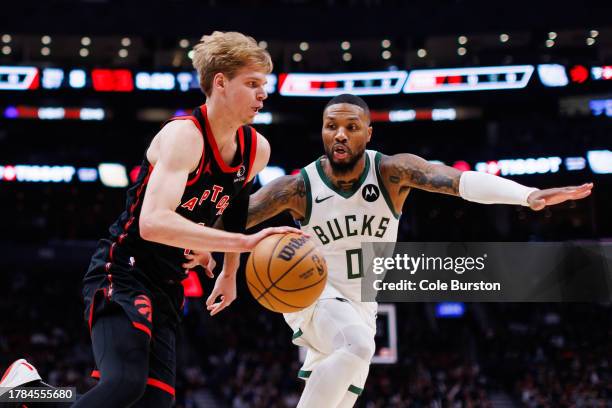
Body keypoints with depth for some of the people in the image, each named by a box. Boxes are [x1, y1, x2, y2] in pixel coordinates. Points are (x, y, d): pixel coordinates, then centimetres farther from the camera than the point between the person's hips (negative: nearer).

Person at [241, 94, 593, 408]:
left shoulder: (392, 172, -17)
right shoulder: (298, 188, -18)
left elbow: (458, 179, -34)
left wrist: (528, 195, -50)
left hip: (362, 308, 4)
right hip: (313, 296, -4)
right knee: (357, 345, -35)